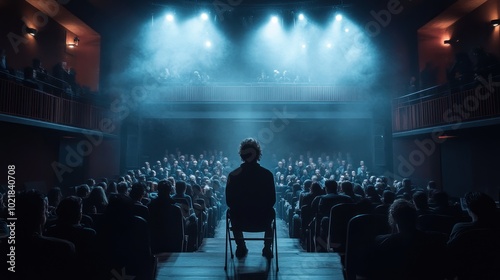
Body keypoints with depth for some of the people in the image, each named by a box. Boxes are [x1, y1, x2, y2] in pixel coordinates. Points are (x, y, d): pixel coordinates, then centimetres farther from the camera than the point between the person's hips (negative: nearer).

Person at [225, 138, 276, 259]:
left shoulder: (233, 175, -10)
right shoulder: (267, 174, -10)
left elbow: (229, 201, -3)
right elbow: (272, 200, -4)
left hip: (240, 220, 0)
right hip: (263, 220, 0)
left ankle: (241, 248, 38)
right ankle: (267, 249, 36)